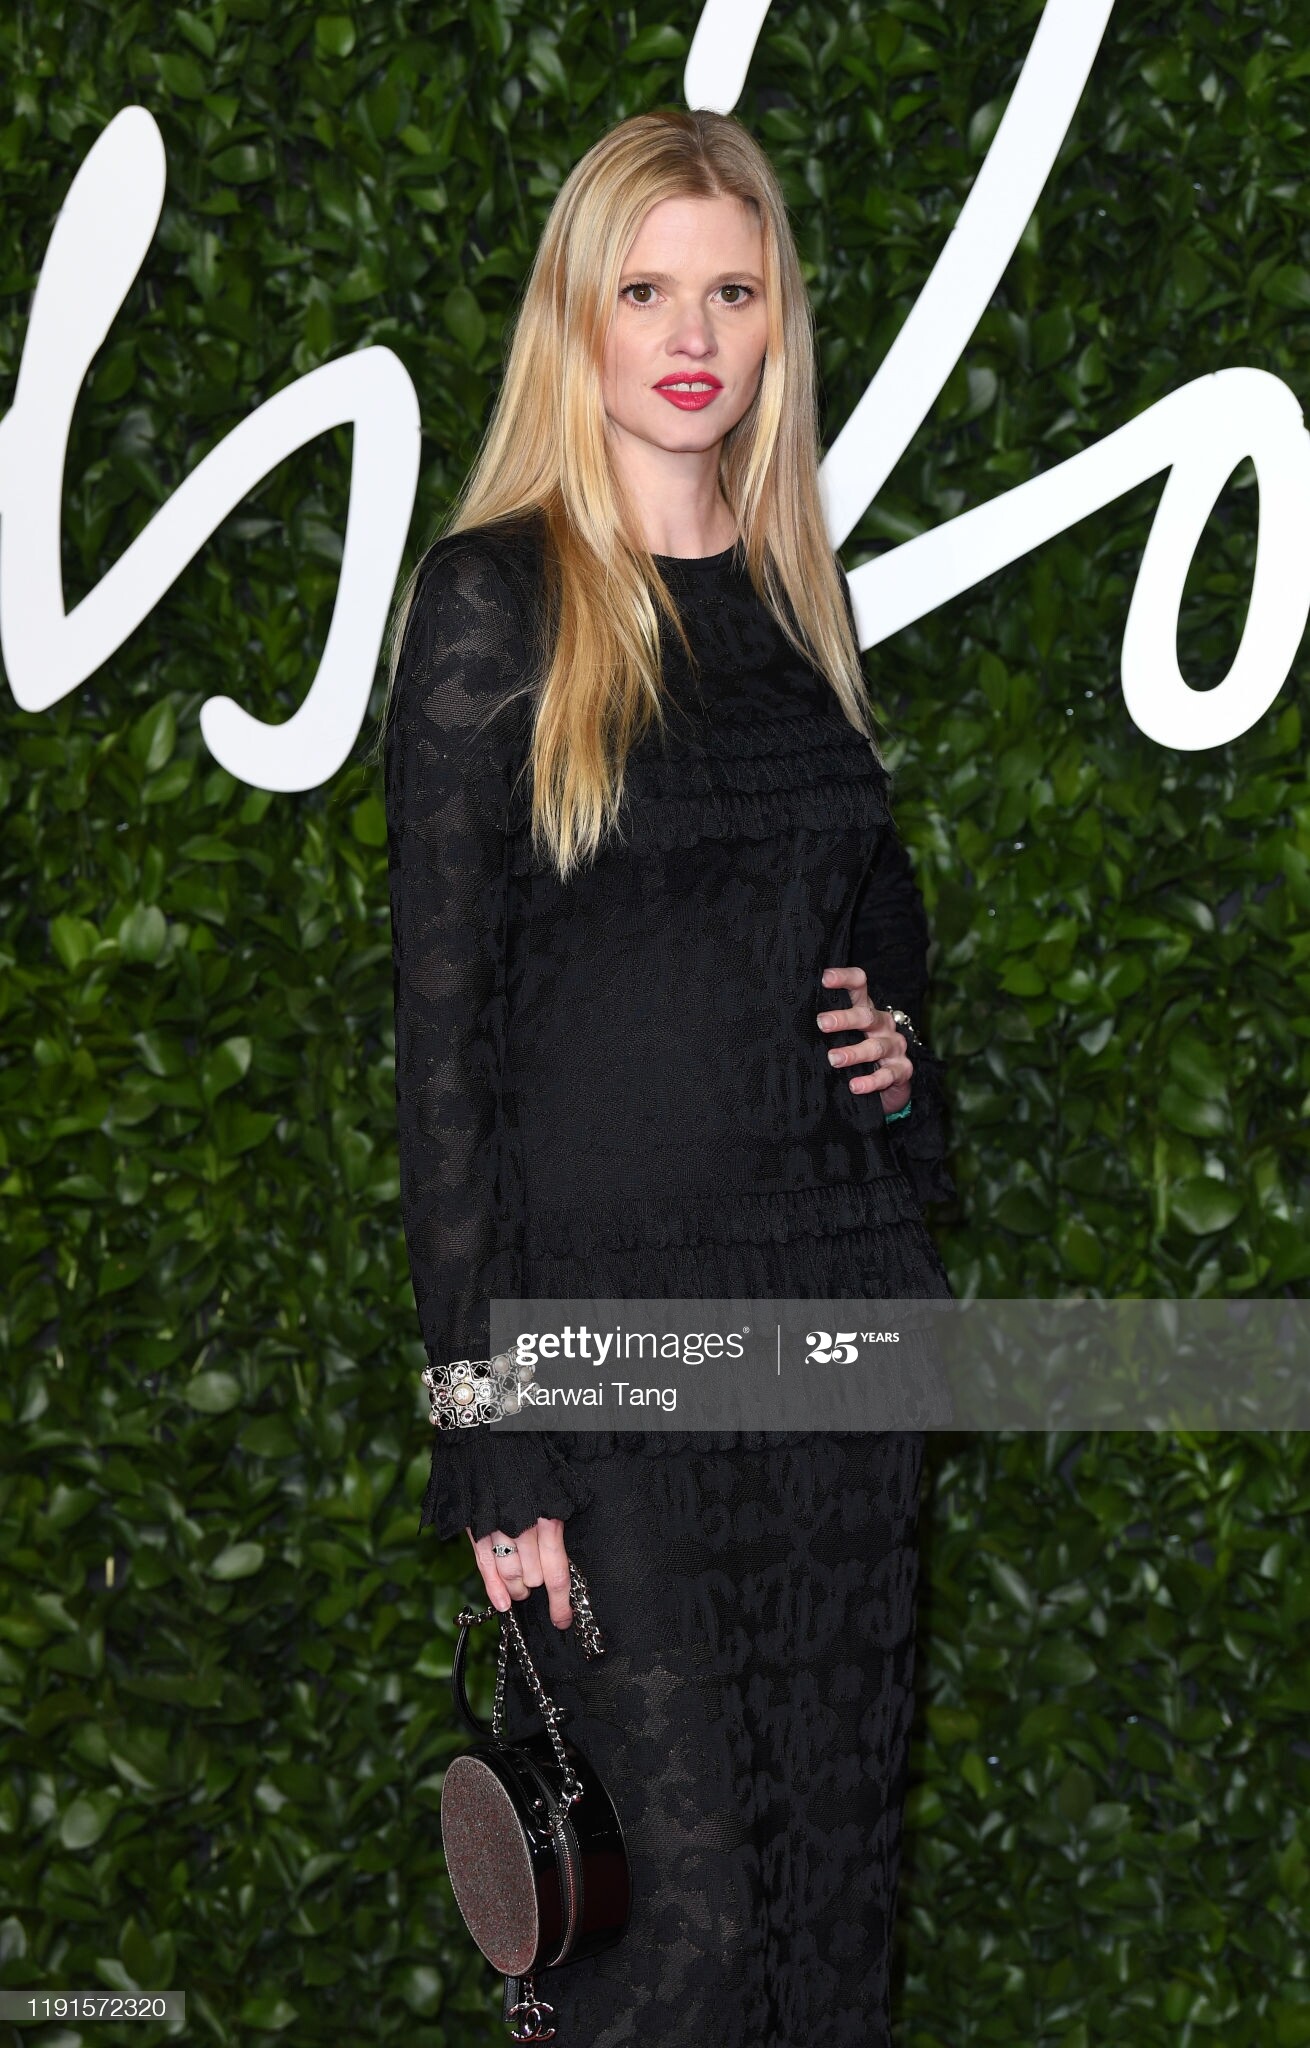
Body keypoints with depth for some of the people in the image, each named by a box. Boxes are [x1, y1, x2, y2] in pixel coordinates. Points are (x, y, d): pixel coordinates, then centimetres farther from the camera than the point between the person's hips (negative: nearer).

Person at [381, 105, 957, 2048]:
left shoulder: (797, 592, 12)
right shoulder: (497, 599, -5)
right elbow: (443, 1022, -8)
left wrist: (902, 1048, 2)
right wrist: (488, 1433, -13)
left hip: (841, 1296, 6)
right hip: (612, 1304, -6)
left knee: (839, 1856, 8)